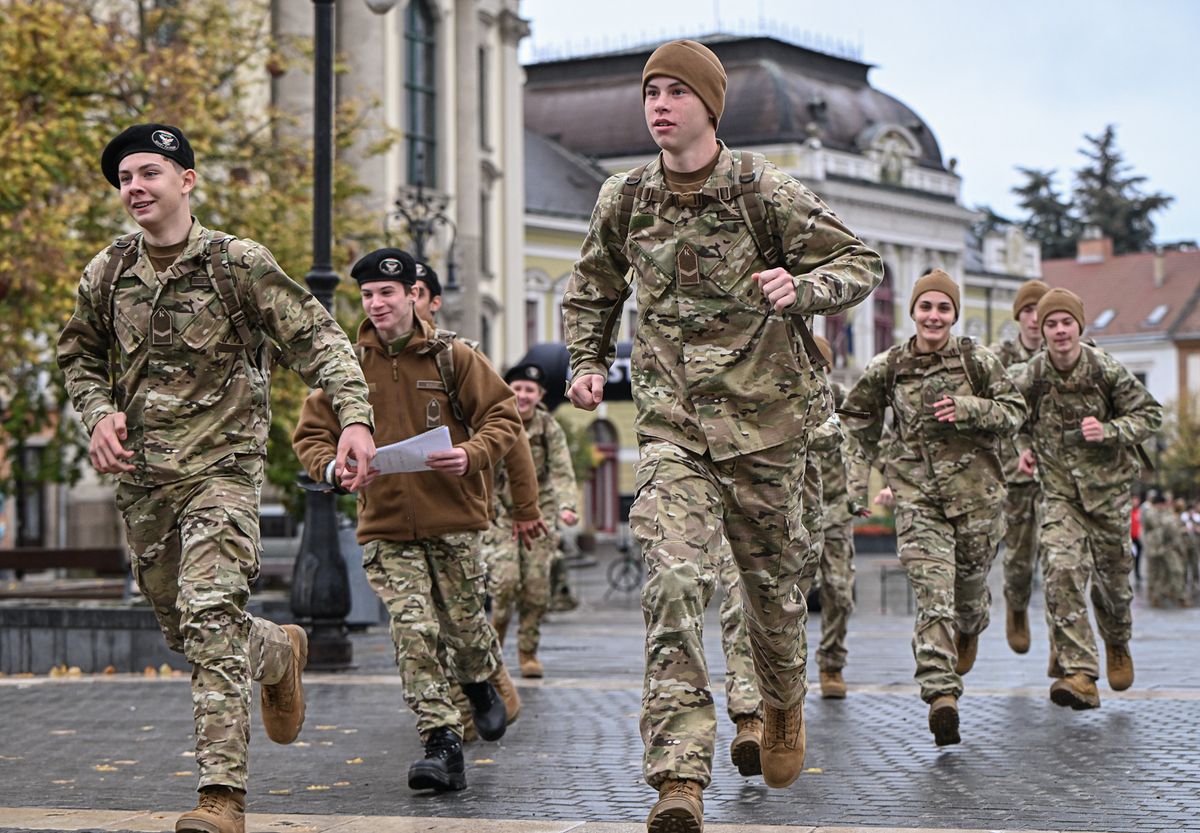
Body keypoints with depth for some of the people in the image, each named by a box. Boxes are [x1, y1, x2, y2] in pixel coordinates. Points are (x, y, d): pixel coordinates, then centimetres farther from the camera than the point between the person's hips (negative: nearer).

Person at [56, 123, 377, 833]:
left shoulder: (238, 262, -7)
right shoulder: (107, 274, 6)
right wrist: (99, 413, 1)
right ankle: (280, 653, 46)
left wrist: (355, 418, -21)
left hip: (222, 467, -6)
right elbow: (80, 356, 22)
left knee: (211, 619, -20)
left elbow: (318, 339, -7)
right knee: (182, 629, 15)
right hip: (142, 479, 6)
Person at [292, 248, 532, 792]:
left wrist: (472, 454, -17)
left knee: (464, 623, 7)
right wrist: (335, 466, -15)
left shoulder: (451, 357, 1)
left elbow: (502, 416, 3)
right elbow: (310, 435, 7)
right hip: (385, 526, 0)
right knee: (413, 631, -11)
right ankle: (442, 744, -10)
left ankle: (488, 688, 41)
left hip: (453, 519, 0)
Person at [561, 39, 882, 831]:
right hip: (672, 422, 1)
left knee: (772, 580, 13)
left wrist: (801, 289, -23)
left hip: (764, 418, -1)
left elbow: (862, 264, -3)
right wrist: (589, 364, 8)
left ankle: (785, 710, 46)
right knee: (673, 580, -17)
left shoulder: (764, 190, -7)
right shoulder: (625, 199, 4)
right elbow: (593, 288, 22)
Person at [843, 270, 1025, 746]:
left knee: (970, 582, 13)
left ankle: (970, 631, 51)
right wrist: (858, 478, 13)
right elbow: (859, 418, 18)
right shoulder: (888, 368, 3)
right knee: (932, 594, -14)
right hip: (917, 496, -1)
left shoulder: (977, 360, 0)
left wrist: (967, 409, -14)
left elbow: (1015, 412, 3)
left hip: (976, 491, 1)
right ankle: (941, 693, -23)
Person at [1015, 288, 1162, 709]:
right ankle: (1079, 674, -20)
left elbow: (1149, 413, -5)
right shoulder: (1032, 376, -7)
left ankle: (1118, 645, 44)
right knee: (1061, 573, -17)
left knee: (1112, 575, 11)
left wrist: (1109, 431, -21)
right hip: (1060, 490, 1)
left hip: (1107, 486, 0)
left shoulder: (1107, 370, -13)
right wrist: (1026, 447, 0)